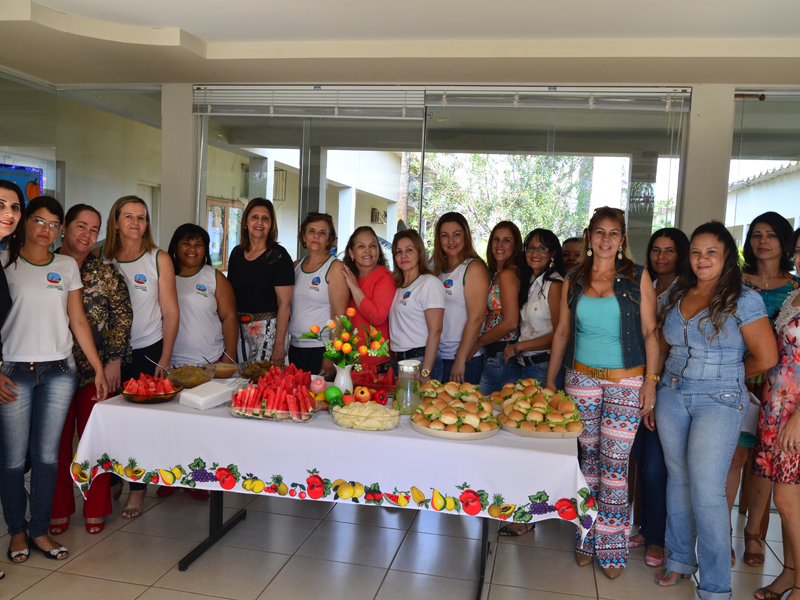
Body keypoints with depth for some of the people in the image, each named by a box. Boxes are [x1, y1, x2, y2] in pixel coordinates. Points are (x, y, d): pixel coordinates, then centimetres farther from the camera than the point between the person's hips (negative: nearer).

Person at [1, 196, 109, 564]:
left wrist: (99, 368, 6)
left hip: (59, 371, 2)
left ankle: (40, 530, 18)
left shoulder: (67, 267, 10)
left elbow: (78, 321, 10)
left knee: (47, 454, 5)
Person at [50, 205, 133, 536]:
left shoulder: (106, 272, 5)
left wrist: (114, 361, -4)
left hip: (98, 369, 0)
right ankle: (58, 510, 22)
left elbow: (123, 315, 2)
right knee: (58, 439, 6)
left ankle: (96, 509, 17)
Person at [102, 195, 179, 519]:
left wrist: (165, 358, -5)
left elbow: (171, 312, 0)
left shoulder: (159, 259, 0)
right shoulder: (102, 259, 4)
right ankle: (113, 482, 26)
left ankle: (137, 489, 17)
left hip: (148, 351, -2)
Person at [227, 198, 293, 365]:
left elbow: (284, 303, -12)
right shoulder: (236, 253, 11)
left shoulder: (278, 255, -7)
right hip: (238, 328, 5)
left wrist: (279, 344, -16)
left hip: (268, 329, -5)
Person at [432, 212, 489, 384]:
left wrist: (460, 360, -17)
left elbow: (476, 318, -15)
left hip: (466, 359, -6)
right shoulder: (439, 270, 13)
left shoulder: (474, 268, -8)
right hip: (438, 357, 7)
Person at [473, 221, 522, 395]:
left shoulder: (507, 274, -14)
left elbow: (510, 322, -19)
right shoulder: (496, 273, 15)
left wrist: (477, 344, -10)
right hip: (494, 354, 9)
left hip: (500, 355, -9)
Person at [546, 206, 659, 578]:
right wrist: (549, 381, 9)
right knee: (587, 460, 8)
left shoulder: (637, 277, -1)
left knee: (614, 465, -3)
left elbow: (649, 333, -1)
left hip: (625, 381, -2)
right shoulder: (574, 280, 7)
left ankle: (612, 548, 12)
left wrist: (651, 382, -7)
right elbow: (563, 331, 11)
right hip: (581, 377, 3)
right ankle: (587, 540, 21)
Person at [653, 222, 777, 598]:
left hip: (719, 403, -5)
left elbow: (766, 358, -6)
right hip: (671, 398, 5)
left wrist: (727, 376, 5)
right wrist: (652, 388, 8)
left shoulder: (744, 300, -7)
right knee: (677, 481, 13)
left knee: (706, 491, -7)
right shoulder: (675, 297, 9)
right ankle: (679, 559, 30)